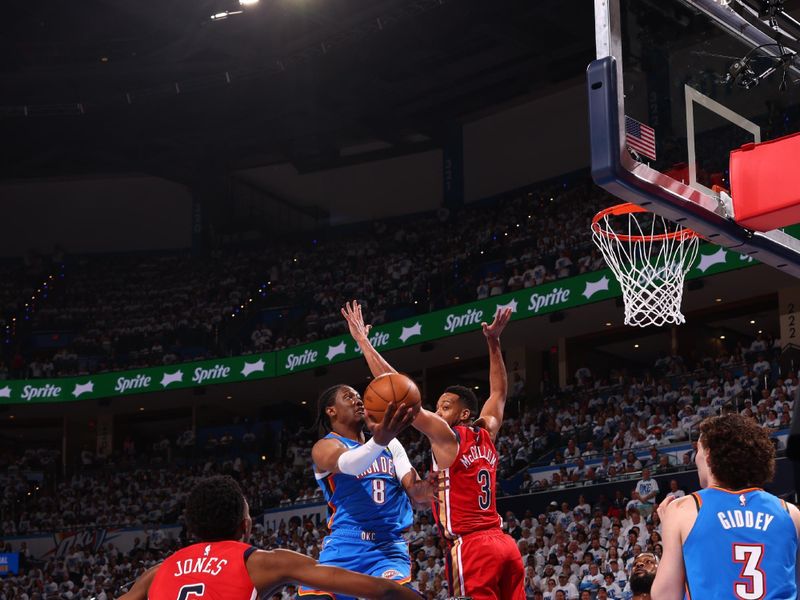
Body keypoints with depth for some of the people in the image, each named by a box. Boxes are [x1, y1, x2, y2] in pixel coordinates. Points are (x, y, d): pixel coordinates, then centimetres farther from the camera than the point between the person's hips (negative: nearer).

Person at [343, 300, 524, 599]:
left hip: (470, 547, -8)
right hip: (504, 544, 8)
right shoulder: (486, 435, 15)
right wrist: (494, 342, 34)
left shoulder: (446, 437, -3)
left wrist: (363, 341, -3)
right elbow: (499, 392, 33)